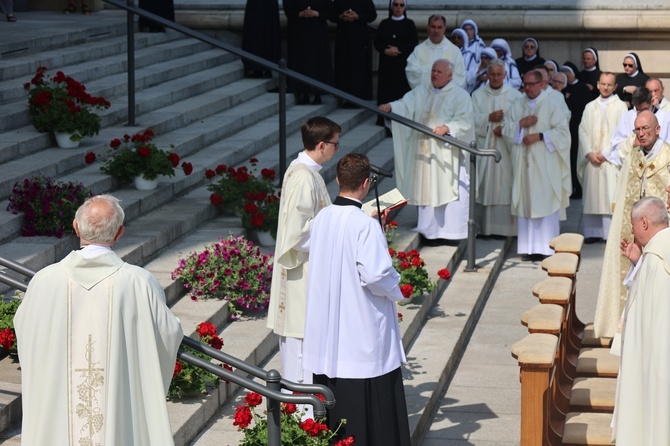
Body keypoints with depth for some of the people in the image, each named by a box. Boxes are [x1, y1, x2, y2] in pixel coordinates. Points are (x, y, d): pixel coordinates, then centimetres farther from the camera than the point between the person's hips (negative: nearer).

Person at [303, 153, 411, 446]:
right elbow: (375, 274, -25)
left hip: (327, 329, 7)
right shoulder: (366, 225, -18)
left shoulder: (321, 218, 2)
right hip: (363, 331, -7)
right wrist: (394, 285, -4)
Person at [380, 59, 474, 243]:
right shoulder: (420, 92, 14)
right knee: (426, 191, 6)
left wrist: (447, 128, -25)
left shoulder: (460, 96, 1)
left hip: (446, 153, -4)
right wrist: (390, 107, -20)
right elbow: (405, 105, 0)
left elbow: (464, 121, -9)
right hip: (424, 151, 4)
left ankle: (444, 231, -1)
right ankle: (429, 231, 12)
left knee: (445, 191, -5)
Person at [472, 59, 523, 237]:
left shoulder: (514, 95, 7)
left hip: (506, 148, -1)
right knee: (485, 187, -2)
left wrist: (506, 129, -13)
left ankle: (506, 226, 0)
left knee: (506, 187, -4)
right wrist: (489, 118, -12)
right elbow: (472, 119, 2)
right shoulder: (478, 95, 10)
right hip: (484, 147, 1)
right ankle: (485, 227, 2)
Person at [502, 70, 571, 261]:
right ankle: (528, 247, 5)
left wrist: (539, 136, -14)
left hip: (545, 165, -4)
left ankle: (545, 247, -5)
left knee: (545, 203, -7)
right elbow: (505, 129, 9)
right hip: (523, 163, 4)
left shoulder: (552, 106, 0)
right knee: (525, 203, 2)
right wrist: (521, 123, -8)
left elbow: (562, 131, -6)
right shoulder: (517, 106, 13)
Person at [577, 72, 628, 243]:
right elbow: (583, 131, 8)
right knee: (592, 196, 2)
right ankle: (593, 232, 5)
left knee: (611, 196, -8)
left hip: (611, 160, -4)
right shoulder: (590, 107, 14)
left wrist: (605, 153, -11)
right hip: (591, 159, 4)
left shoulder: (620, 106, 2)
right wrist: (589, 153, -7)